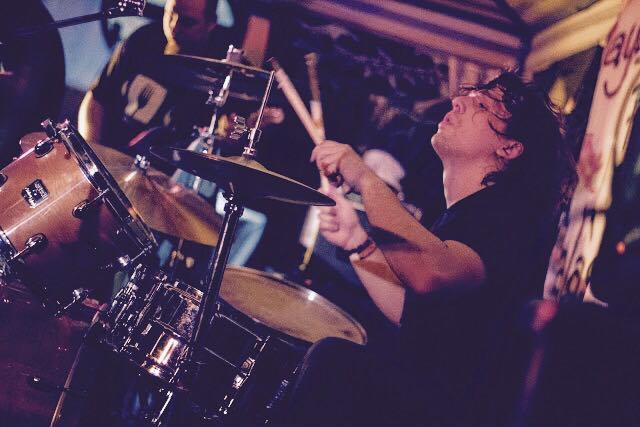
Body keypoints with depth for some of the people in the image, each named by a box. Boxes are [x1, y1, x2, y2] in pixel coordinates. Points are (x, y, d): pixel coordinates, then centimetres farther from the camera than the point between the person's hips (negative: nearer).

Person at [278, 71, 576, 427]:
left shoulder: (510, 214, -15)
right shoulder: (458, 214, 16)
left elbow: (430, 276, -35)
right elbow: (407, 311, 15)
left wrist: (365, 180, -28)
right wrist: (356, 242, 3)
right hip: (414, 388, 9)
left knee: (334, 359, -26)